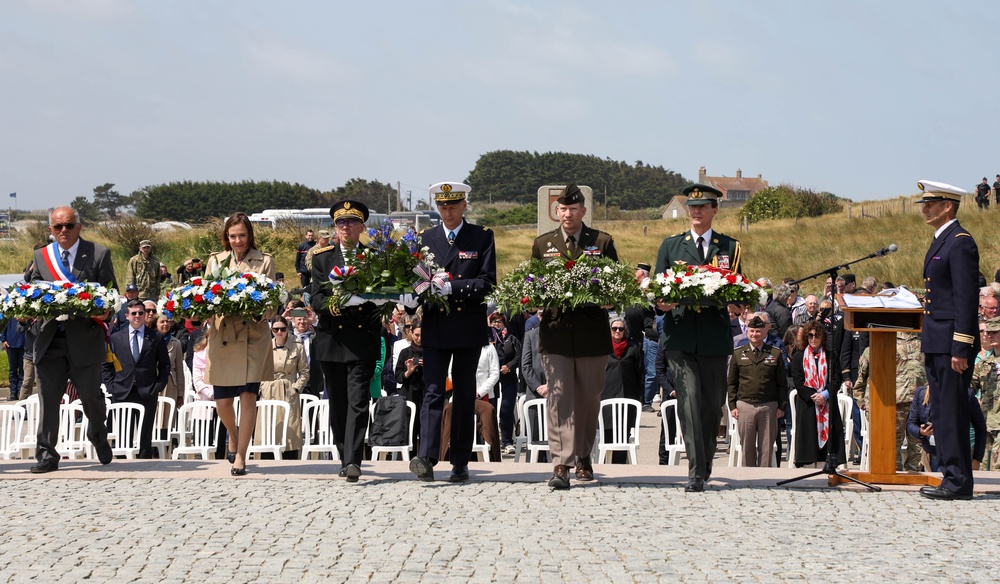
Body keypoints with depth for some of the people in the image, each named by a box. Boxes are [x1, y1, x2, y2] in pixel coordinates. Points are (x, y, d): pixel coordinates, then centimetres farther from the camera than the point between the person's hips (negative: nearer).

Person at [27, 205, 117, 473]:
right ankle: (46, 455, 5)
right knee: (48, 398, 0)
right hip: (49, 338, 2)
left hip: (85, 338, -2)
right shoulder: (41, 256, 11)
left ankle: (99, 436, 36)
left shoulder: (99, 254, 2)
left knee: (90, 395, 6)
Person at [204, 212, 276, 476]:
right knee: (222, 401, 4)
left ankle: (240, 456, 0)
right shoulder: (215, 260, 12)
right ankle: (233, 435, 36)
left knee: (248, 395, -8)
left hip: (253, 337, -2)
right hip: (222, 336, 2)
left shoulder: (264, 261, 5)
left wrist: (260, 312, -20)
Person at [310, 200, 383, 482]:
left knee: (358, 401, -12)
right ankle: (345, 459, 19)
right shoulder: (322, 257, 11)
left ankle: (353, 461, -17)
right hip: (331, 339, 3)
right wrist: (328, 305, -19)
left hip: (363, 339, -3)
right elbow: (315, 296, 2)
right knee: (338, 404, 9)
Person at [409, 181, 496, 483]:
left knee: (465, 395, 6)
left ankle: (460, 463, 12)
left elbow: (487, 283, -8)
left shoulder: (482, 237, 1)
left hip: (469, 326, -1)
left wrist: (450, 287, -18)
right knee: (432, 392, -9)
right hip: (435, 326, 1)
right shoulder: (425, 238, 10)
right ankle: (426, 460, -19)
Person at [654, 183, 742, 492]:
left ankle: (705, 465, 25)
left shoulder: (730, 247, 12)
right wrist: (661, 302, -11)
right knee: (689, 398, -12)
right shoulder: (670, 245, 13)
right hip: (681, 336, -1)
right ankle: (696, 471, -15)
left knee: (713, 403, 7)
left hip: (715, 336, 1)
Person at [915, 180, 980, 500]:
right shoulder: (940, 241, 18)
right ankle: (952, 477, 17)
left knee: (952, 412, -7)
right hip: (936, 343, 10)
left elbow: (967, 298, -18)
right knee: (941, 413, 12)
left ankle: (959, 482, -3)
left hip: (952, 344, -10)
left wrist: (960, 349, -21)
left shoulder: (960, 242, -13)